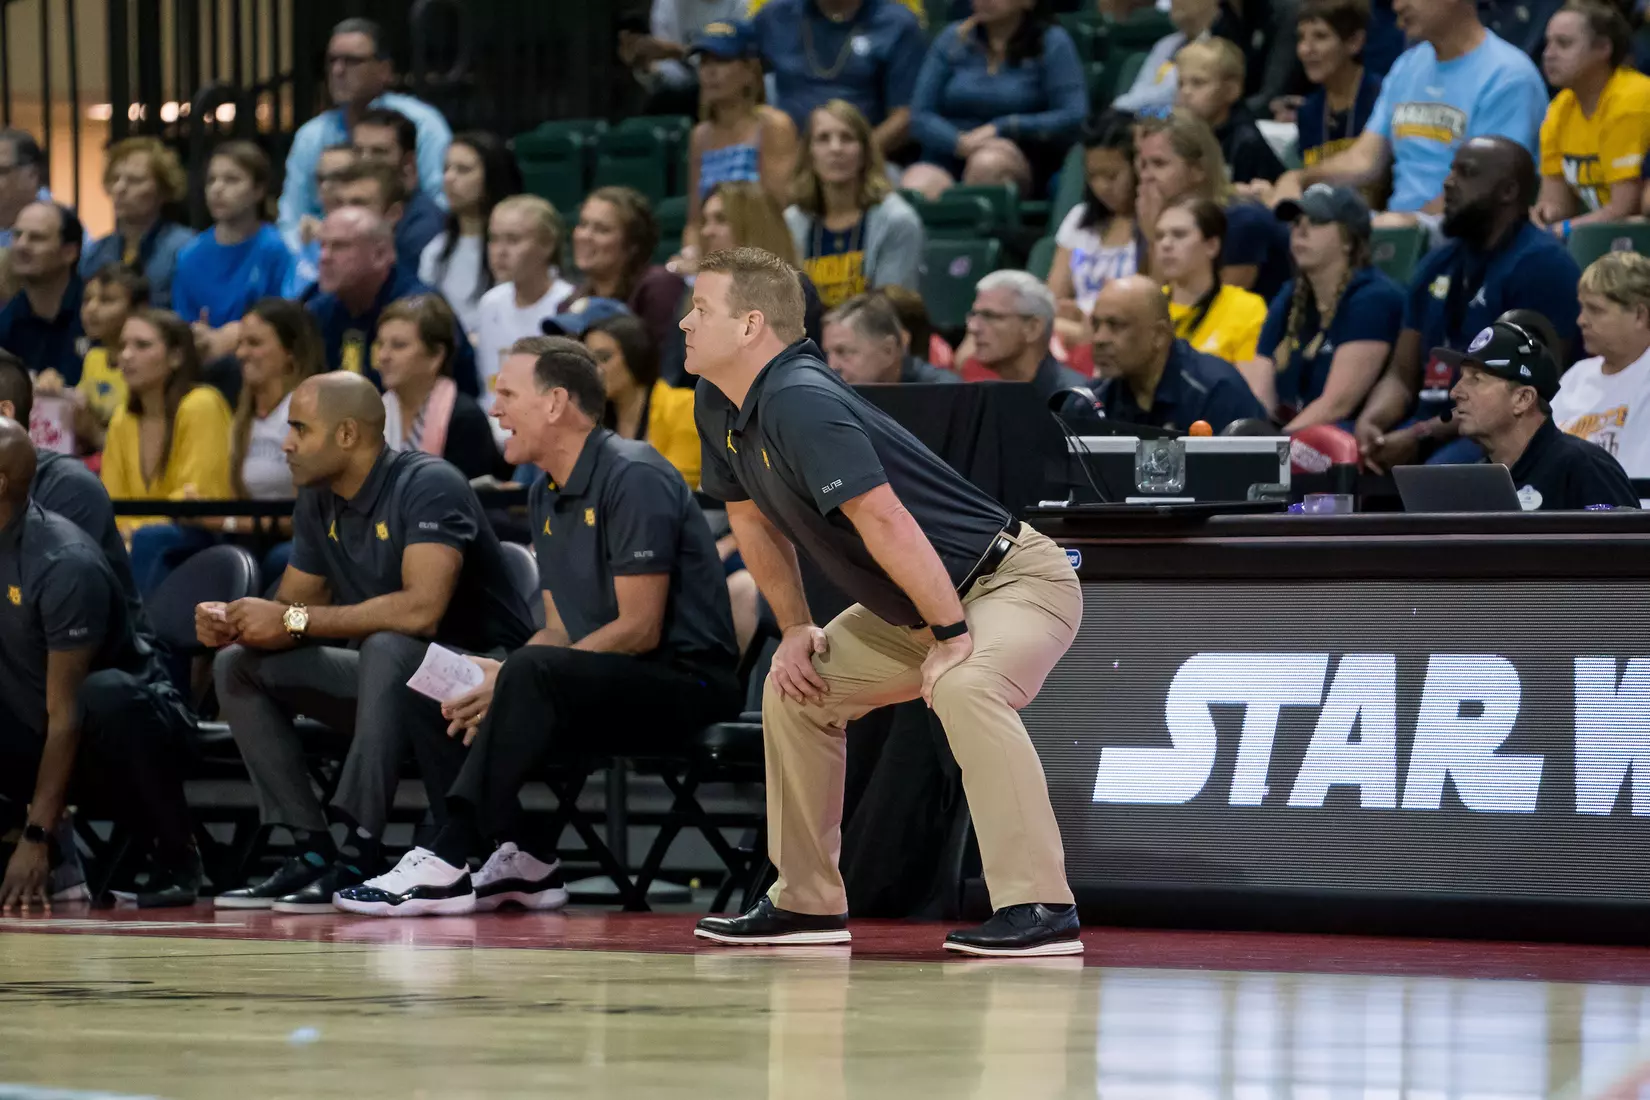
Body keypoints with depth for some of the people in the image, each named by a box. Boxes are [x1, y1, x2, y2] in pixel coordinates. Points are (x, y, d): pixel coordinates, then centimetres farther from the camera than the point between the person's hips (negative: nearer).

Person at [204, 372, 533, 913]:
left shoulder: (427, 486, -19)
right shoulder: (316, 502, 7)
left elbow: (421, 609, -32)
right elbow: (291, 606, 10)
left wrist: (295, 621, -27)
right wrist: (232, 621, -14)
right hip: (388, 685, 9)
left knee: (387, 649, -39)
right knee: (238, 665, -3)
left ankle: (360, 854, -35)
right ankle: (312, 849, -12)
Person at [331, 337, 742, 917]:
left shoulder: (633, 477, -15)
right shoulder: (547, 496, 14)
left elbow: (641, 629, -19)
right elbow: (560, 631, 14)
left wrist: (513, 678, -19)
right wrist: (495, 679, -8)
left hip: (687, 680, -9)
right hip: (615, 684, 9)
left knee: (533, 675, -31)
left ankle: (450, 862, -30)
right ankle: (527, 863, -9)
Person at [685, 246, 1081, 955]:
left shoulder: (800, 402, -27)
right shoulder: (716, 409, 2)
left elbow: (886, 522, -32)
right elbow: (754, 521, 17)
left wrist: (951, 634, -28)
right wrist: (796, 630, 12)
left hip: (1014, 579, -10)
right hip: (919, 607, 10)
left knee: (963, 688, -36)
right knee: (796, 690, 12)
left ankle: (1040, 910, -36)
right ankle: (809, 904, 21)